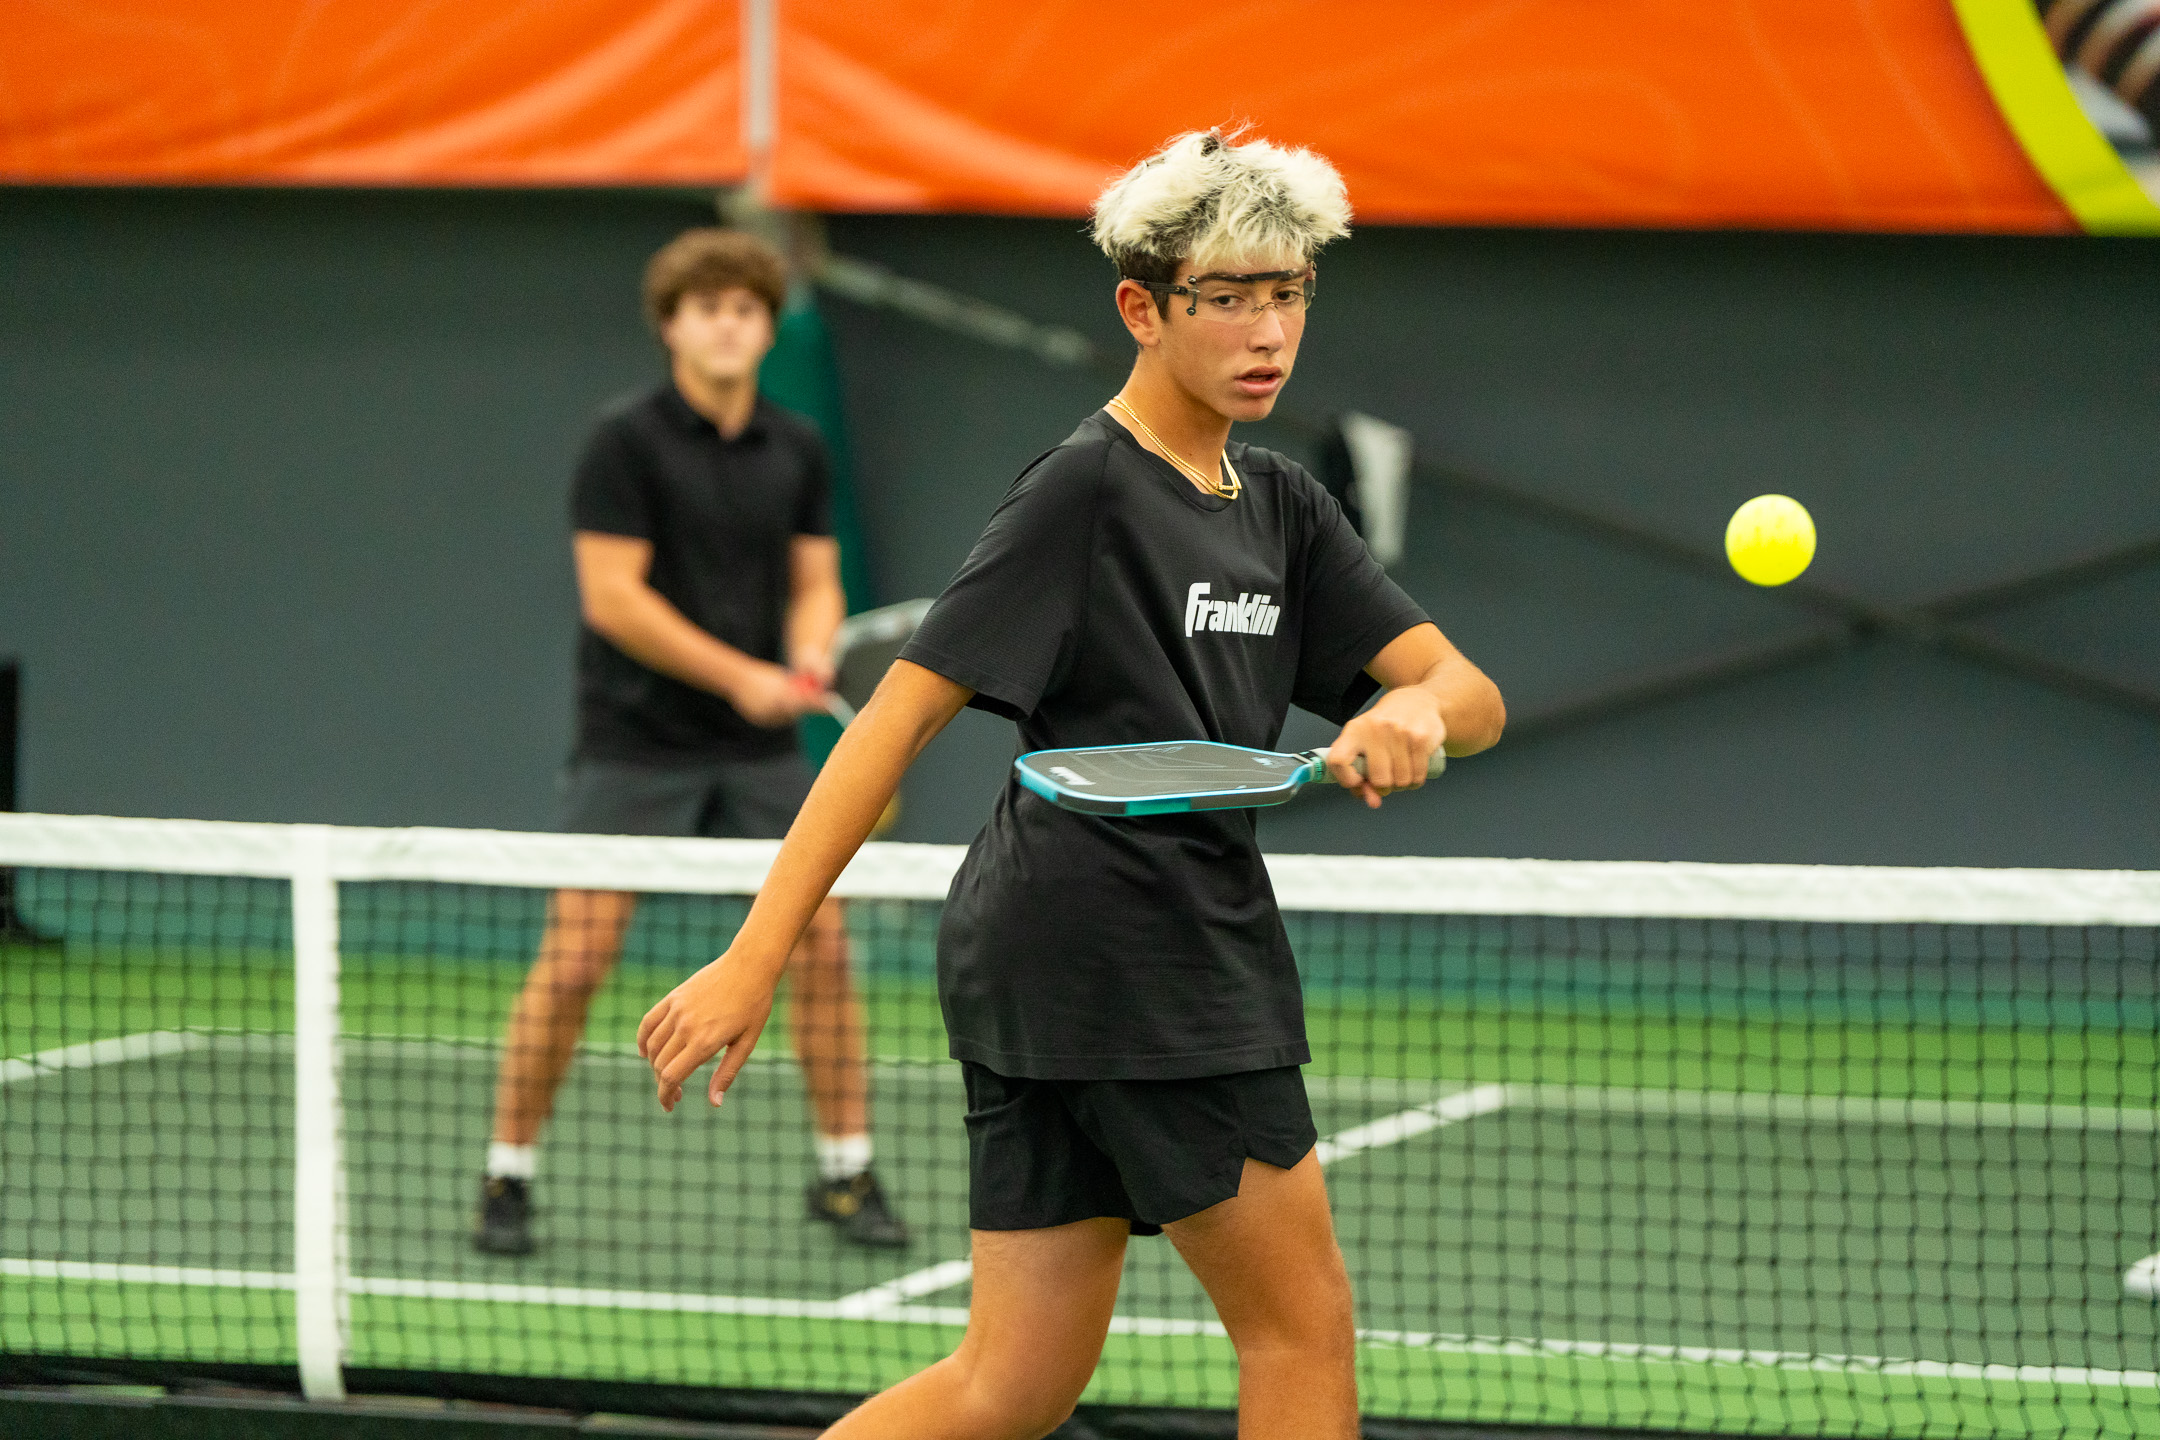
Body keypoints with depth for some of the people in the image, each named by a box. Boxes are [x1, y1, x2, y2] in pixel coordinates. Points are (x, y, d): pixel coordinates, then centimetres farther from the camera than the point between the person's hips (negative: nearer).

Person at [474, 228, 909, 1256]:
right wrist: (739, 676, -18)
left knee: (820, 944, 0)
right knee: (574, 960, -7)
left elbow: (815, 581, 13)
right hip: (635, 745, -5)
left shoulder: (796, 449, 7)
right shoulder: (627, 443, -9)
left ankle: (845, 1173, 12)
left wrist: (810, 655, -10)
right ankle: (507, 1178, 5)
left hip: (758, 749, 5)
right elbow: (611, 595, -14)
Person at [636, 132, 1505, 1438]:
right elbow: (903, 712, -14)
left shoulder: (1282, 508, 15)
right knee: (1304, 1326, 0)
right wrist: (754, 960, -19)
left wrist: (1418, 709, -18)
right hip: (1121, 941, -8)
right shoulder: (1087, 487, -10)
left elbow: (1471, 694, 9)